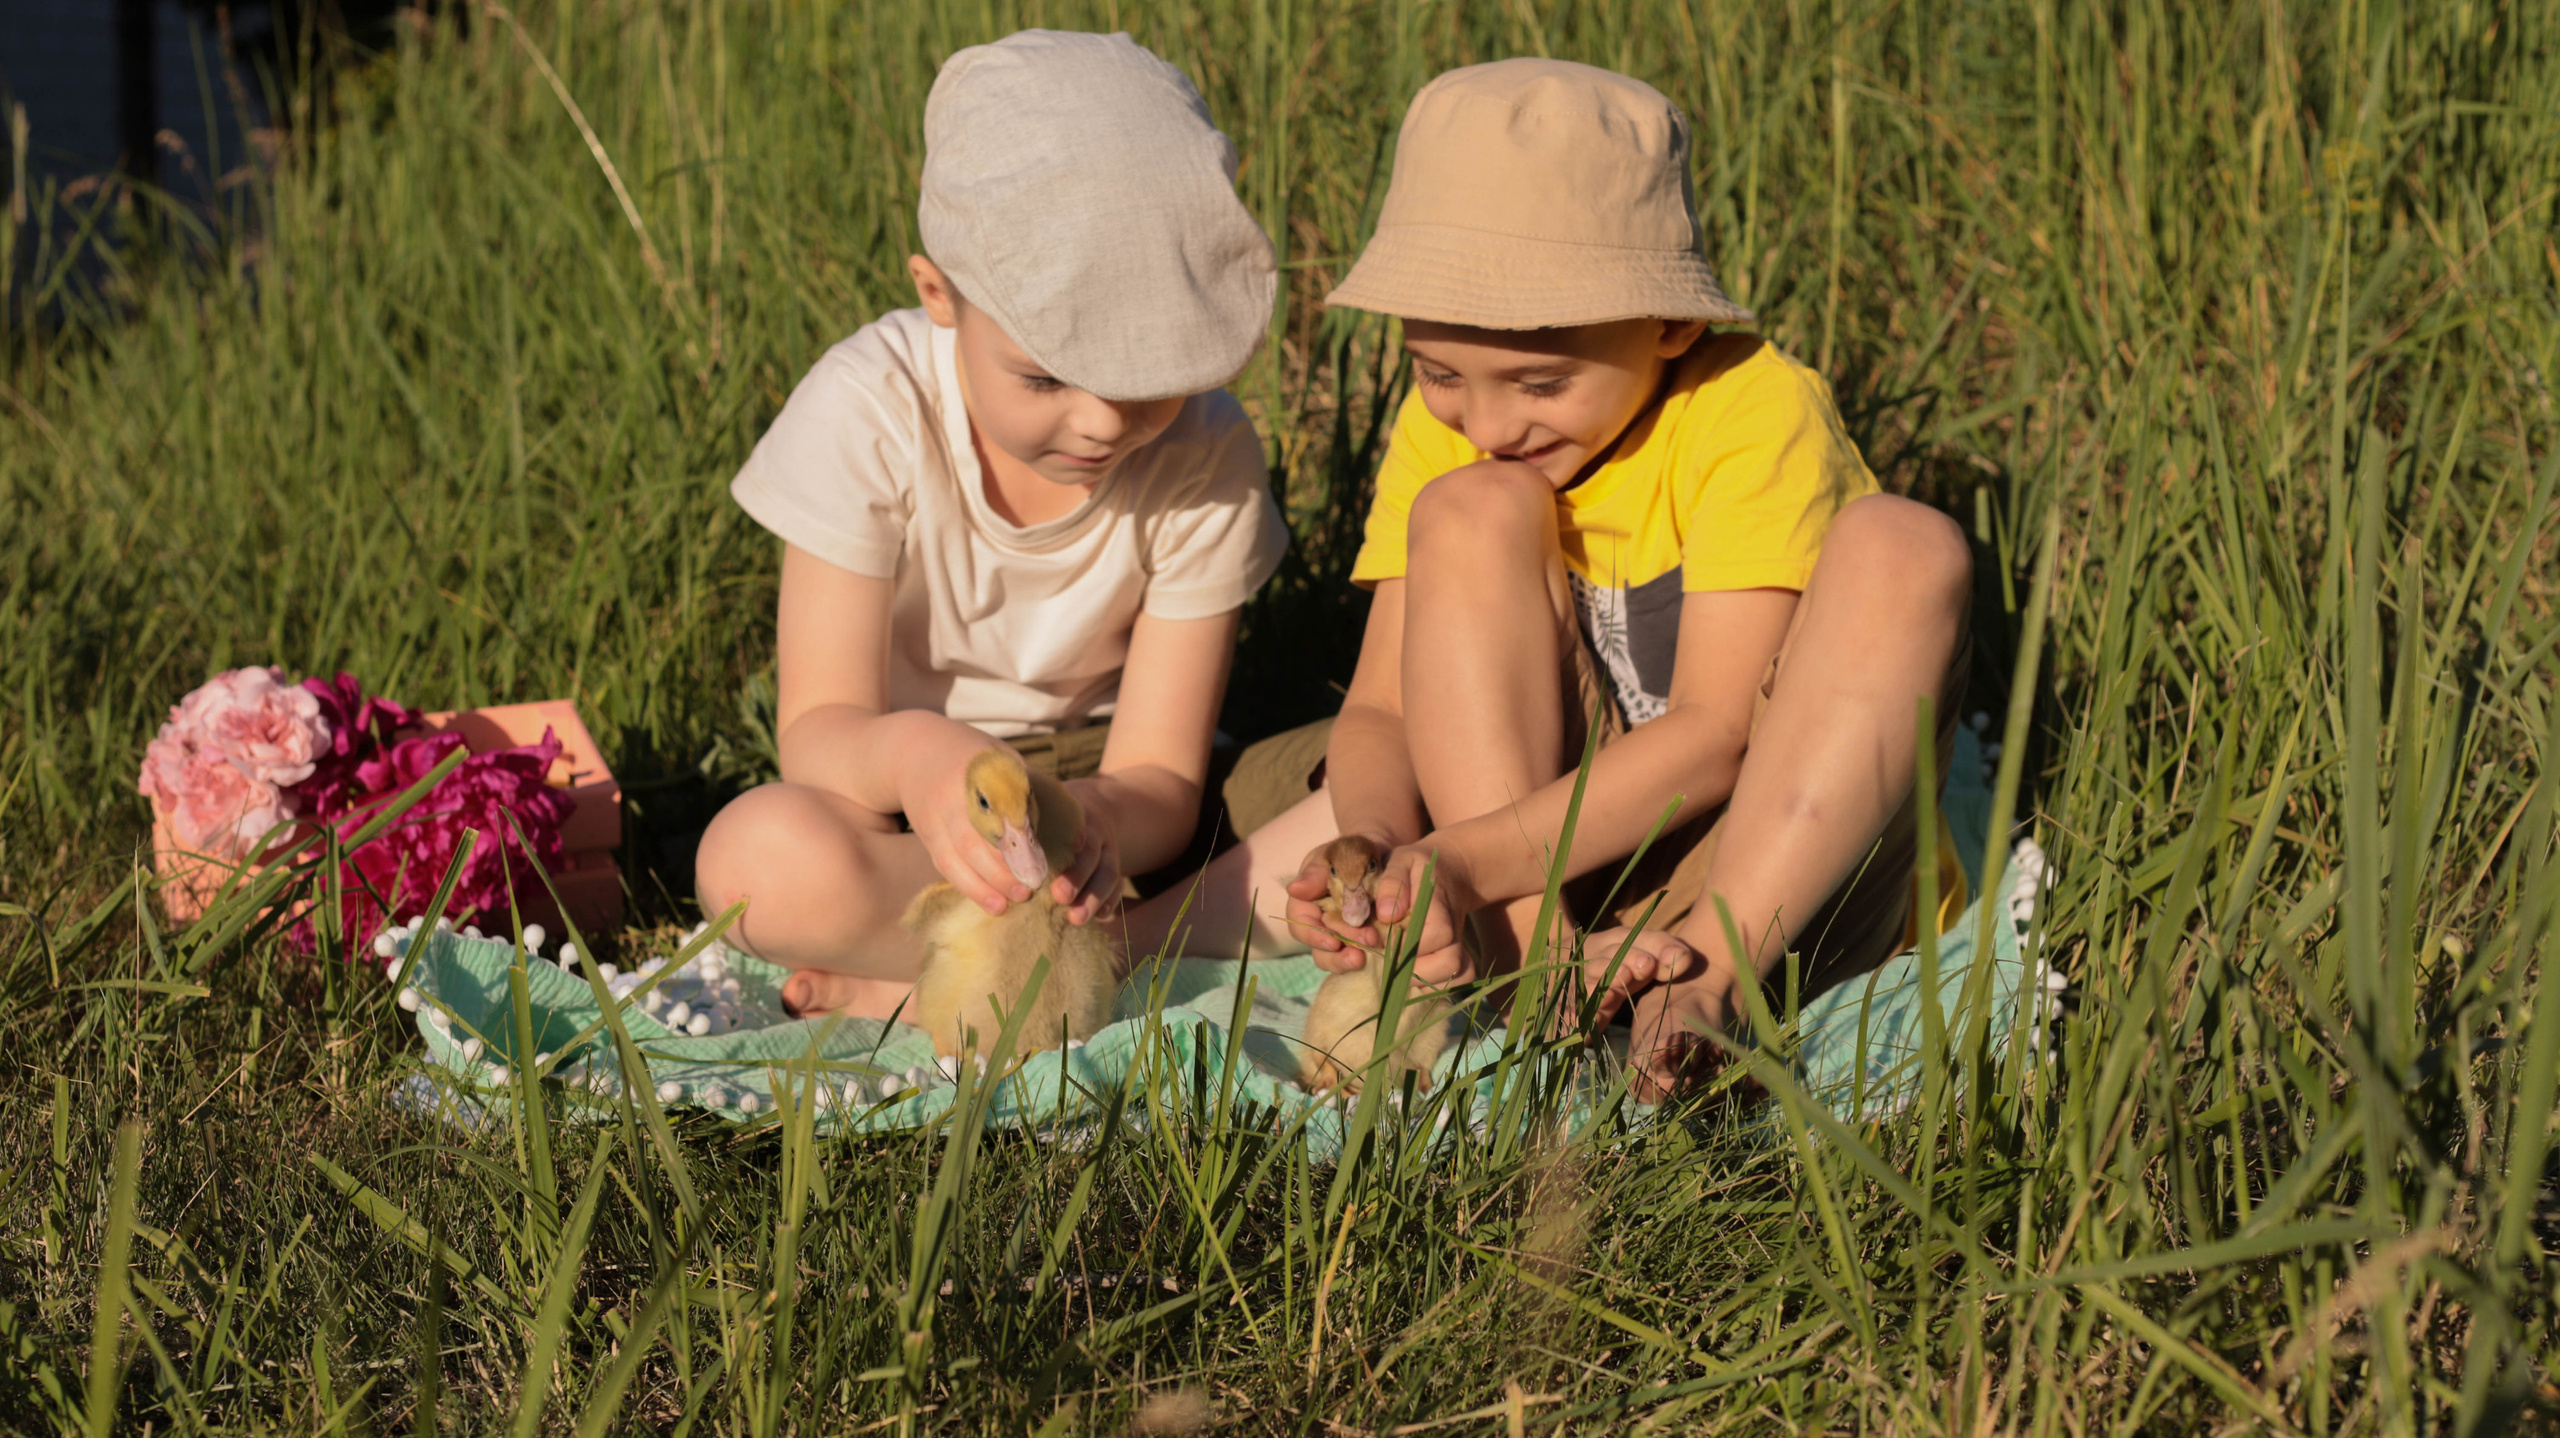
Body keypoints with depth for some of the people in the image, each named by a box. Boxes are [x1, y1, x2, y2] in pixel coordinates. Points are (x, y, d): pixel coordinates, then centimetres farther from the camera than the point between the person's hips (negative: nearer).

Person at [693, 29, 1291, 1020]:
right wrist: (907, 753, -47)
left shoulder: (1208, 456, -15)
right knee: (765, 853, -37)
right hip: (897, 790, -2)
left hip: (1094, 782, 3)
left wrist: (1098, 822, -41)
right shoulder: (871, 412, -20)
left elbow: (1161, 780, -15)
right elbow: (818, 732, -21)